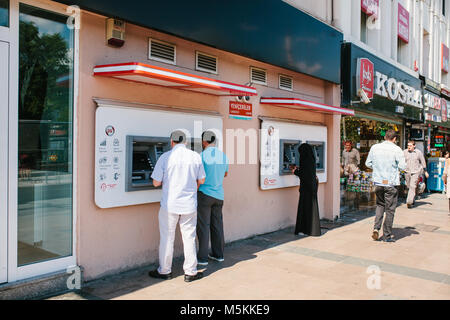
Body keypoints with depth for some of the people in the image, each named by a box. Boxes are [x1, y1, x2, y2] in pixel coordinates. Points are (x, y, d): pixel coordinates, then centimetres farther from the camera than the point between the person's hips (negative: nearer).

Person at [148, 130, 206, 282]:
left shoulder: (165, 157, -8)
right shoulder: (196, 156, -1)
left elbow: (156, 182, -6)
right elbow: (201, 180, 6)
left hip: (170, 204, -2)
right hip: (189, 204, 2)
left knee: (167, 238, 11)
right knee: (189, 238, 11)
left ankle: (164, 271, 22)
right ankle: (190, 272, 17)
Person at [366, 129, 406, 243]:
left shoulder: (375, 147, 2)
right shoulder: (396, 149, -10)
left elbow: (368, 163, 7)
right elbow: (403, 166, -10)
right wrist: (395, 166, 11)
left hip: (378, 182, 4)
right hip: (391, 183, -4)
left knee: (380, 205, 20)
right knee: (390, 209, 6)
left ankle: (376, 228, 6)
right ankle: (387, 235, 12)